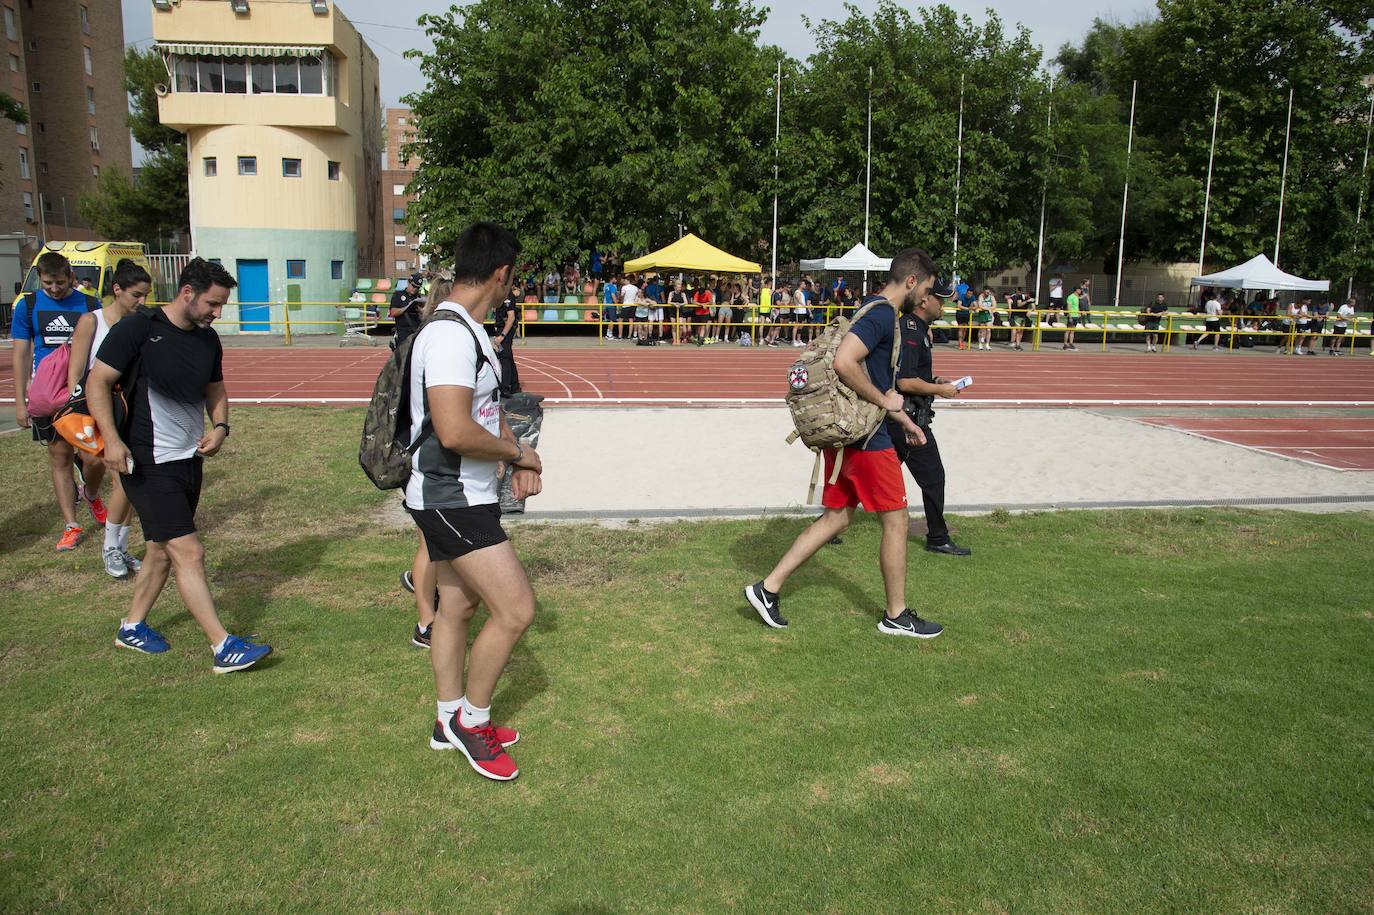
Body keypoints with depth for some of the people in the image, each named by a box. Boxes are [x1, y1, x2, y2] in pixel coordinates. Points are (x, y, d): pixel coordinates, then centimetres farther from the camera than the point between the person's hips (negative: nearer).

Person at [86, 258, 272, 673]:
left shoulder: (208, 340, 7)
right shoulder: (138, 329, -13)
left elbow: (215, 388, 19)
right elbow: (97, 382, -12)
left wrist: (220, 426, 0)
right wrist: (112, 439, -23)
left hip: (190, 459, 8)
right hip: (148, 464, -8)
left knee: (163, 549, 18)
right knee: (189, 553, -10)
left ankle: (133, 627, 36)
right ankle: (223, 647, -8)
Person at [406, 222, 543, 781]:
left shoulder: (467, 332, 12)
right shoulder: (451, 336, -22)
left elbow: (489, 408, 21)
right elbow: (454, 431, -31)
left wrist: (516, 455, 4)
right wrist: (517, 454, -15)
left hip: (461, 497, 11)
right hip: (452, 499, -11)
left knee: (457, 605, 19)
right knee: (516, 608, -7)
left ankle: (451, 722, 34)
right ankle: (471, 719, 12)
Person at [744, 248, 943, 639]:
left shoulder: (875, 312, 16)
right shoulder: (883, 315, -16)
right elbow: (844, 362, -30)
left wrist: (898, 416, 24)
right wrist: (885, 401, -19)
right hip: (867, 440, -10)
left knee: (836, 517, 14)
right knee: (896, 521, 4)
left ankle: (767, 588, 14)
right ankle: (896, 616, 18)